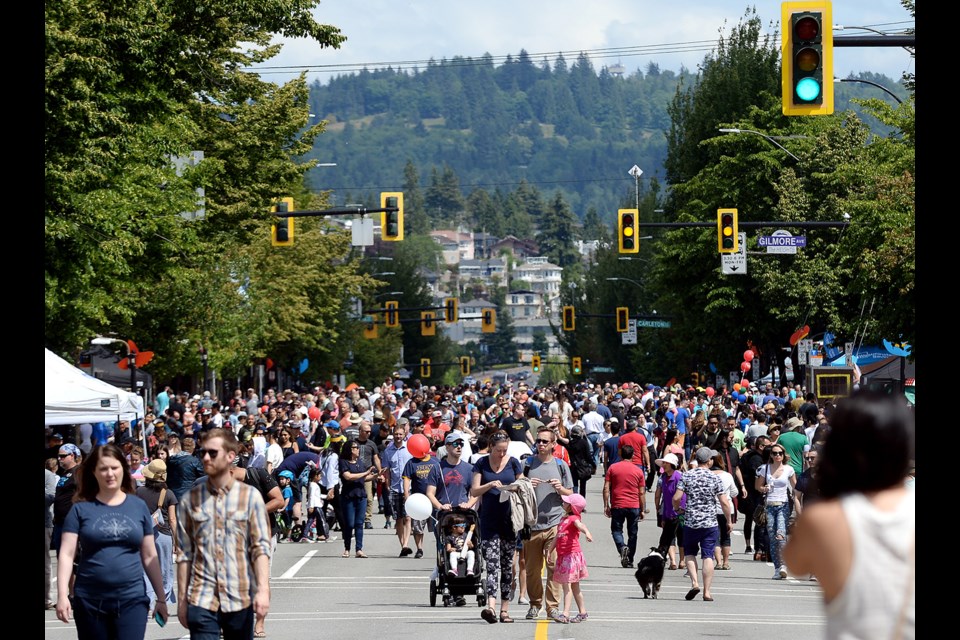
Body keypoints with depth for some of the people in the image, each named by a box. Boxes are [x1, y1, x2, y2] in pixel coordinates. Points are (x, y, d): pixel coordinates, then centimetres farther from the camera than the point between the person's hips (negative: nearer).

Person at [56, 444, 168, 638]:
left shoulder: (139, 506, 8)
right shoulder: (82, 508, 2)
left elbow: (150, 556, 12)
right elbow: (66, 554, -2)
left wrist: (161, 597, 12)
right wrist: (62, 595, -13)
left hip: (132, 599, 0)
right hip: (90, 600, 0)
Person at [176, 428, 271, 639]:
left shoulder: (250, 496, 1)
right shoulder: (190, 499, 5)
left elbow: (261, 548, -2)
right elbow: (184, 553, 8)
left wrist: (263, 590, -13)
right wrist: (182, 600, 7)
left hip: (240, 598, 0)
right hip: (202, 599, 0)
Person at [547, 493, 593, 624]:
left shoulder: (574, 518, -9)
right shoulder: (564, 519, 18)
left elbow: (580, 525, -32)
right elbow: (557, 538, 23)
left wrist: (587, 533, -52)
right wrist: (549, 552, 20)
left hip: (572, 555, -9)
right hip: (562, 556, 9)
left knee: (567, 585, -14)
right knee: (574, 586, 15)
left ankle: (565, 614, -18)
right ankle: (582, 612, 23)